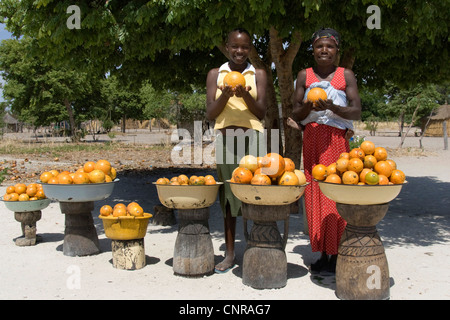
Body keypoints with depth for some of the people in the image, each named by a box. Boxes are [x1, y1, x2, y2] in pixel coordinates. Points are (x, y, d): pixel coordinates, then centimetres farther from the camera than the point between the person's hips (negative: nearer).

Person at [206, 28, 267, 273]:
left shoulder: (258, 74, 10)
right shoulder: (215, 74, 12)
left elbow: (261, 112, 3)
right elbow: (210, 114, 6)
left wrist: (245, 95, -13)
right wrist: (225, 95, -11)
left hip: (251, 136, -1)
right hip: (225, 137, 1)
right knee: (228, 193, 2)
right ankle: (229, 253, 8)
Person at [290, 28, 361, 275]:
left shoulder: (346, 75, 7)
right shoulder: (304, 75, 13)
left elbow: (356, 111, -1)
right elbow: (296, 113, 9)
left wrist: (332, 107, -17)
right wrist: (309, 106, -12)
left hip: (337, 139, -2)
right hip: (311, 139, 3)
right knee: (314, 196, 1)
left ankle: (335, 256, 0)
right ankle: (322, 254, 9)